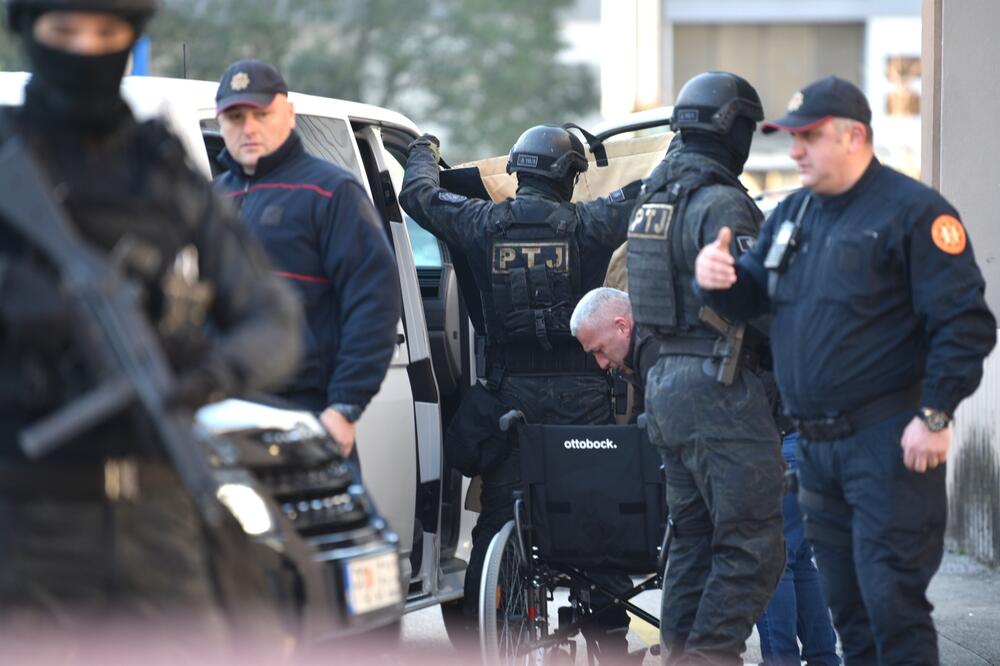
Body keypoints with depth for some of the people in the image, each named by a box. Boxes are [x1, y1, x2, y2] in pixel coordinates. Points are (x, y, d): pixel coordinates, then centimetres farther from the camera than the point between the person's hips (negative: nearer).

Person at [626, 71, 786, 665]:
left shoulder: (655, 197, 15)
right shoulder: (722, 204, -15)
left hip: (669, 384, 10)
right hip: (721, 390, -10)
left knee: (694, 538, 16)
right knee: (752, 547, -6)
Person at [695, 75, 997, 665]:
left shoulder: (913, 211, -9)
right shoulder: (794, 213, 15)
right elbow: (753, 294, 20)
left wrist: (934, 417, -19)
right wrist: (720, 276, -3)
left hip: (890, 441, -8)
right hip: (816, 442, 8)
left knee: (891, 597, -10)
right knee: (846, 600, 13)